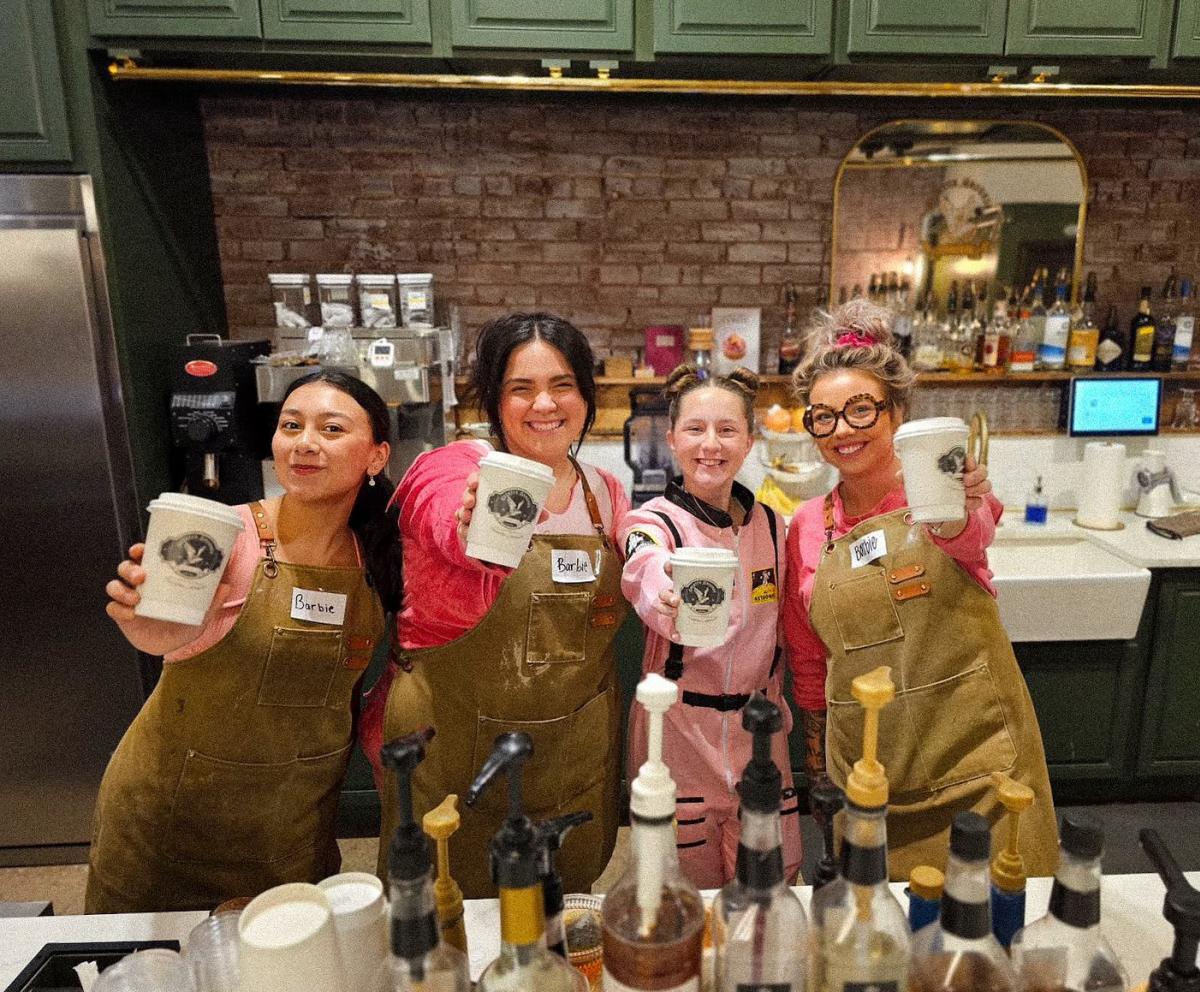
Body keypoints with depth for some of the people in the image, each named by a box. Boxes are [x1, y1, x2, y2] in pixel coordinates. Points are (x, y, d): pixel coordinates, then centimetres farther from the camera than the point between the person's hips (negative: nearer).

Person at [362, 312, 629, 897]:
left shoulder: (607, 492, 2)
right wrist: (478, 534, -55)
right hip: (453, 746, -4)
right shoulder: (451, 469, -12)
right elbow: (450, 523, -35)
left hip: (575, 751, 4)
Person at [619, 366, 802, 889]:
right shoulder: (651, 522, -11)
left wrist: (776, 704, 11)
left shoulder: (771, 525, 3)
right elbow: (646, 577, -36)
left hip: (758, 733, 4)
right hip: (678, 734, -3)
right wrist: (669, 601, -56)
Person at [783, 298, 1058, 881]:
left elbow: (971, 536, -33)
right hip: (869, 774, 3)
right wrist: (815, 756, 15)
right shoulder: (807, 526, 0)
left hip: (978, 753, -2)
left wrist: (955, 513, -54)